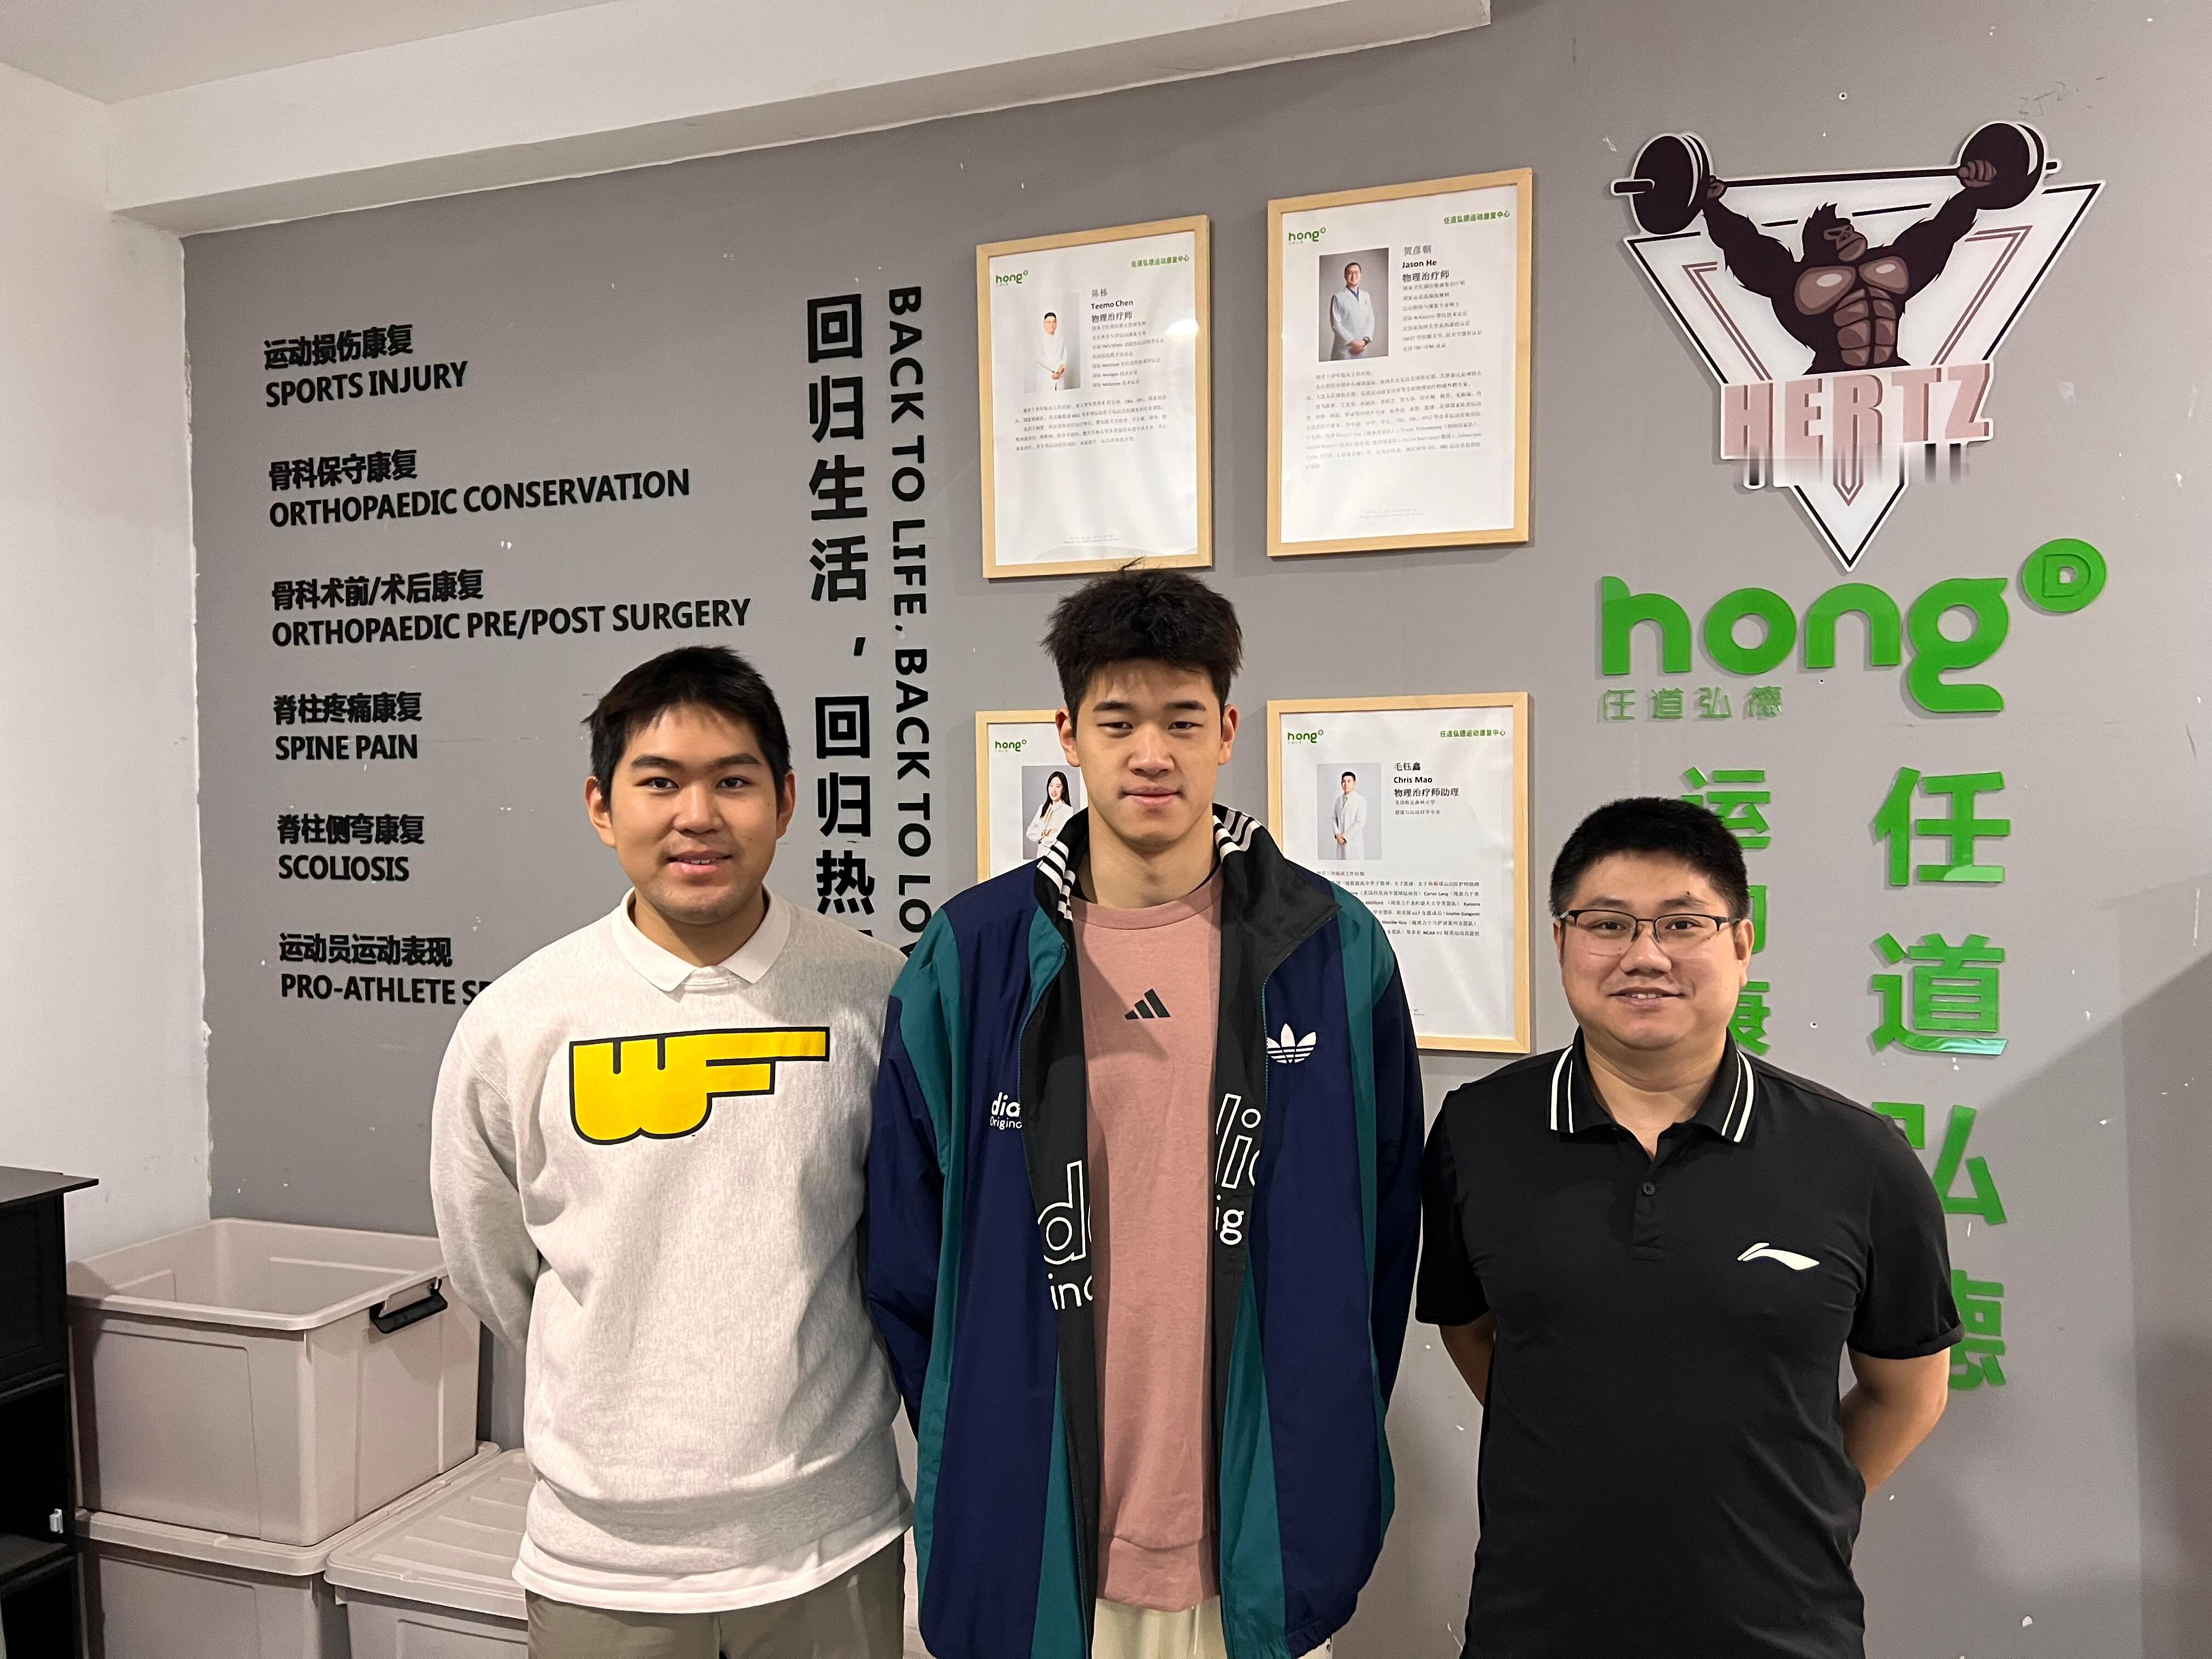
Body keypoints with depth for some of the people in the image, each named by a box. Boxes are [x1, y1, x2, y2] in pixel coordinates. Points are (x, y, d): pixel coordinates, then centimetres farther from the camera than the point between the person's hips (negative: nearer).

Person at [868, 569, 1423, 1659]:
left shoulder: (1335, 950, -5)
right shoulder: (969, 958, -6)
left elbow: (1382, 1232, 3)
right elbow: (906, 1249, 1)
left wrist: (1331, 1453, 3)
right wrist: (972, 1457, 1)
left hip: (1260, 1548, 0)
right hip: (1028, 1545, 0)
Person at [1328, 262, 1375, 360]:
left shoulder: (1366, 296, 13)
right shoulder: (1338, 297, -3)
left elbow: (1371, 320, 10)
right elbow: (1336, 324, -8)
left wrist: (1365, 340, -7)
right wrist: (1352, 342, -13)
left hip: (1362, 350, 4)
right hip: (1344, 351, -4)